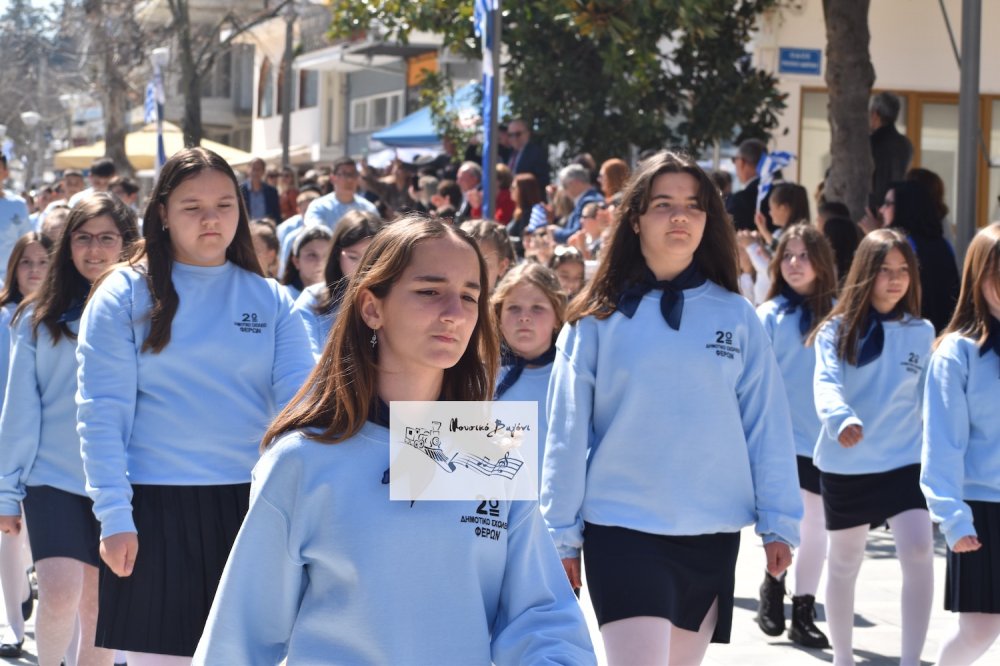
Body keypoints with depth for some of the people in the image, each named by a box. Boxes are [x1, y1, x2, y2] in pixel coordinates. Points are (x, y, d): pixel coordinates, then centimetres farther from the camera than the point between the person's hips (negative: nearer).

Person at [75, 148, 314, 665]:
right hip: (156, 510, -2)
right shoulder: (124, 295, 0)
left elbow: (301, 399, -4)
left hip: (250, 504, 2)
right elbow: (102, 414, -5)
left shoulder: (270, 300, 7)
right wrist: (114, 516, -12)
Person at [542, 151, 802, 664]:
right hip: (622, 531, -3)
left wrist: (779, 522, 0)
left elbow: (767, 427, 4)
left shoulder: (736, 317, 4)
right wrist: (561, 534, 0)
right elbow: (567, 434, 0)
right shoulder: (597, 320, -2)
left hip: (712, 536, 3)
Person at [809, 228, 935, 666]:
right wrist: (841, 418, -42)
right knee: (844, 562, 14)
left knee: (919, 553, -19)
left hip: (905, 461, 1)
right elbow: (826, 383, -22)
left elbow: (928, 399, 11)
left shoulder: (922, 332, 2)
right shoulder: (838, 330, -6)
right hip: (845, 464, -1)